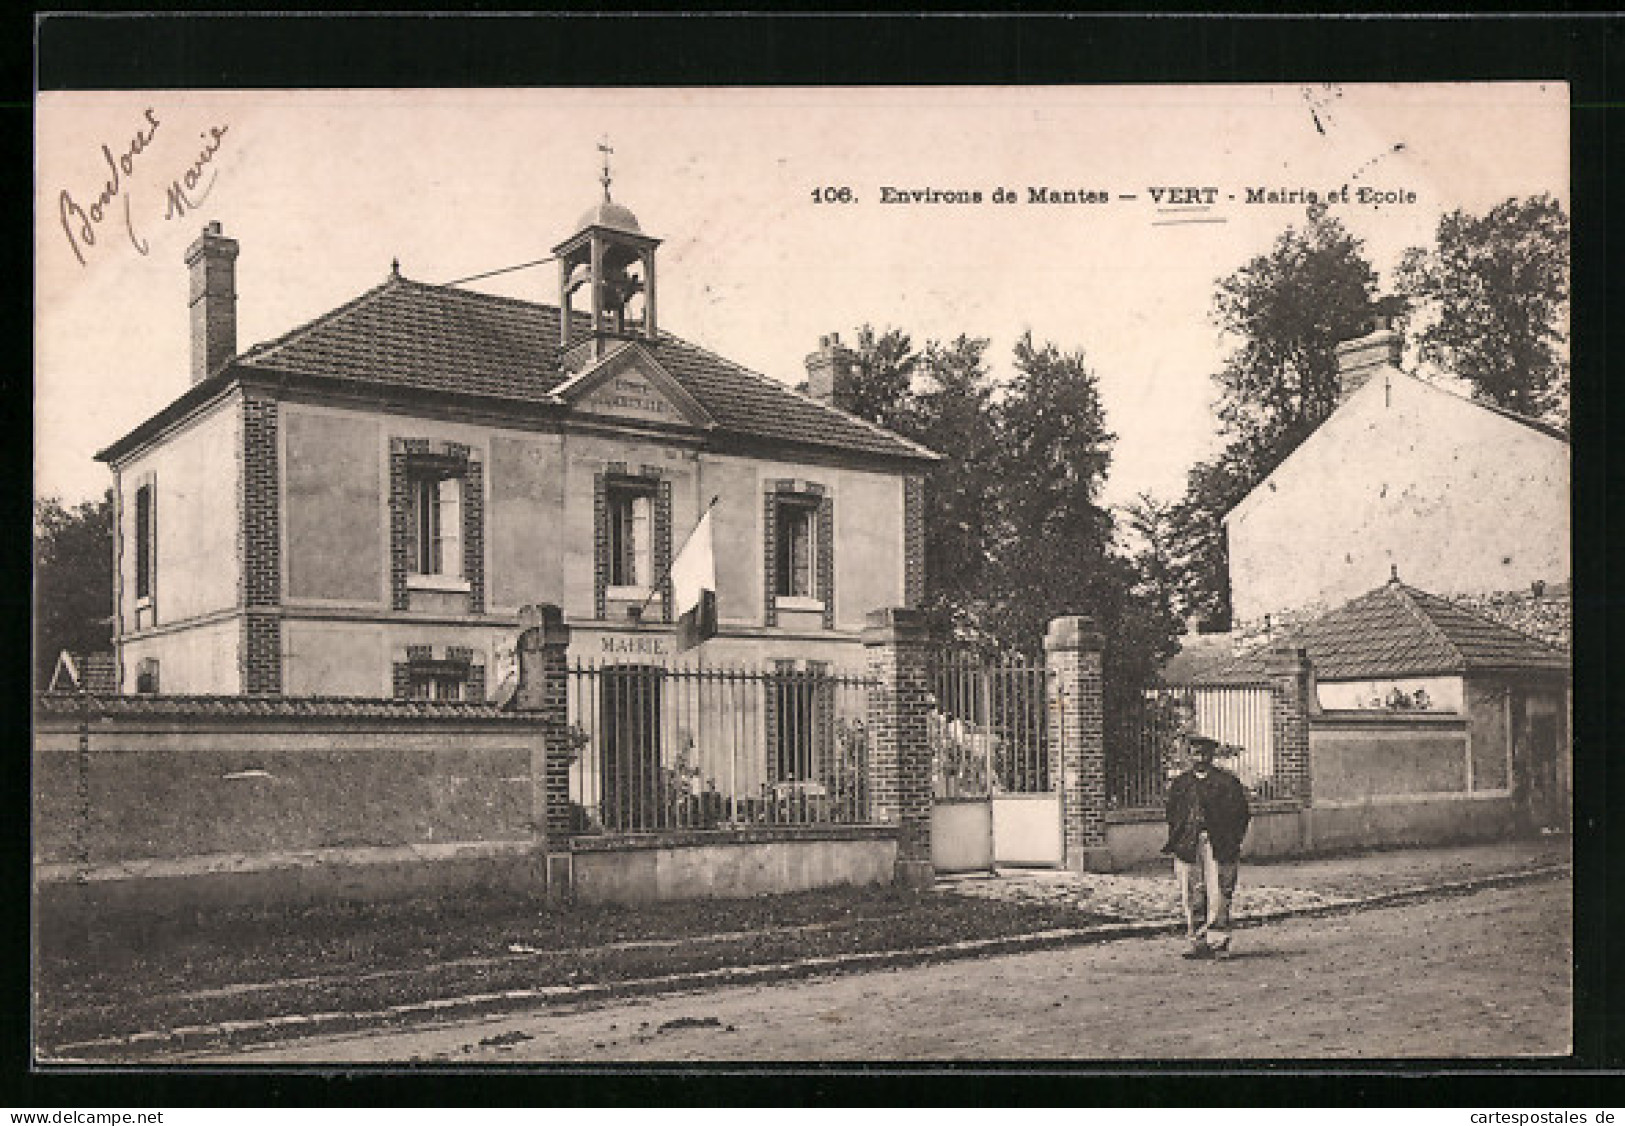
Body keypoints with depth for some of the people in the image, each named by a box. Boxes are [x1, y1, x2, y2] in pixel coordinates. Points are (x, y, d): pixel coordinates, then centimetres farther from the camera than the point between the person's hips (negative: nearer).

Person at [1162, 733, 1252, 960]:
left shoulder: (1227, 783, 4)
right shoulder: (1179, 784, 15)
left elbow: (1242, 815, 4)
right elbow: (1172, 815, 20)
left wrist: (1231, 843, -5)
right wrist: (1176, 843, 9)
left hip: (1218, 845, -3)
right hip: (1188, 847, 3)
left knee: (1218, 895, -6)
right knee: (1193, 898, 0)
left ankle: (1219, 943, -1)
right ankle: (1198, 943, 6)